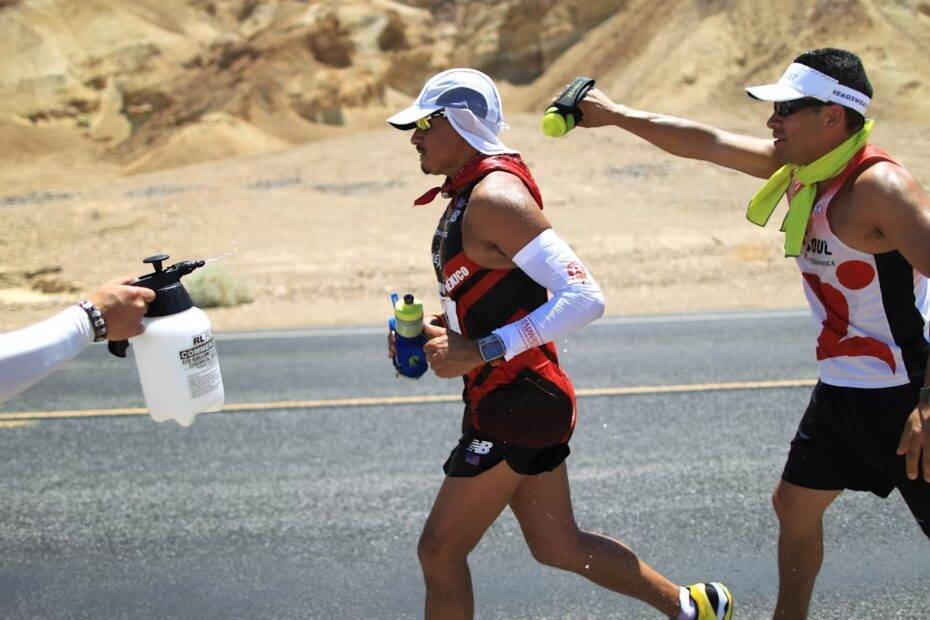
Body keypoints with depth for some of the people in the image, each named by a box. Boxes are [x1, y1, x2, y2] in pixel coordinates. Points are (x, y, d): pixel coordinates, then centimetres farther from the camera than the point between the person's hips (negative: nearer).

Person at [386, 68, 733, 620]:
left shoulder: (495, 198, -20)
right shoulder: (471, 194, 11)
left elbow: (584, 299, -28)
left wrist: (481, 351, -28)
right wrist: (429, 333, 7)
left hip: (516, 404, -10)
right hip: (517, 402, 10)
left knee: (440, 550, -1)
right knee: (559, 547, 18)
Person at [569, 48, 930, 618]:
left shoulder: (879, 185, -23)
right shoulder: (798, 166, 4)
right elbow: (706, 143, 15)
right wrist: (615, 115, 18)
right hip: (841, 392, 9)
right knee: (795, 505, 17)